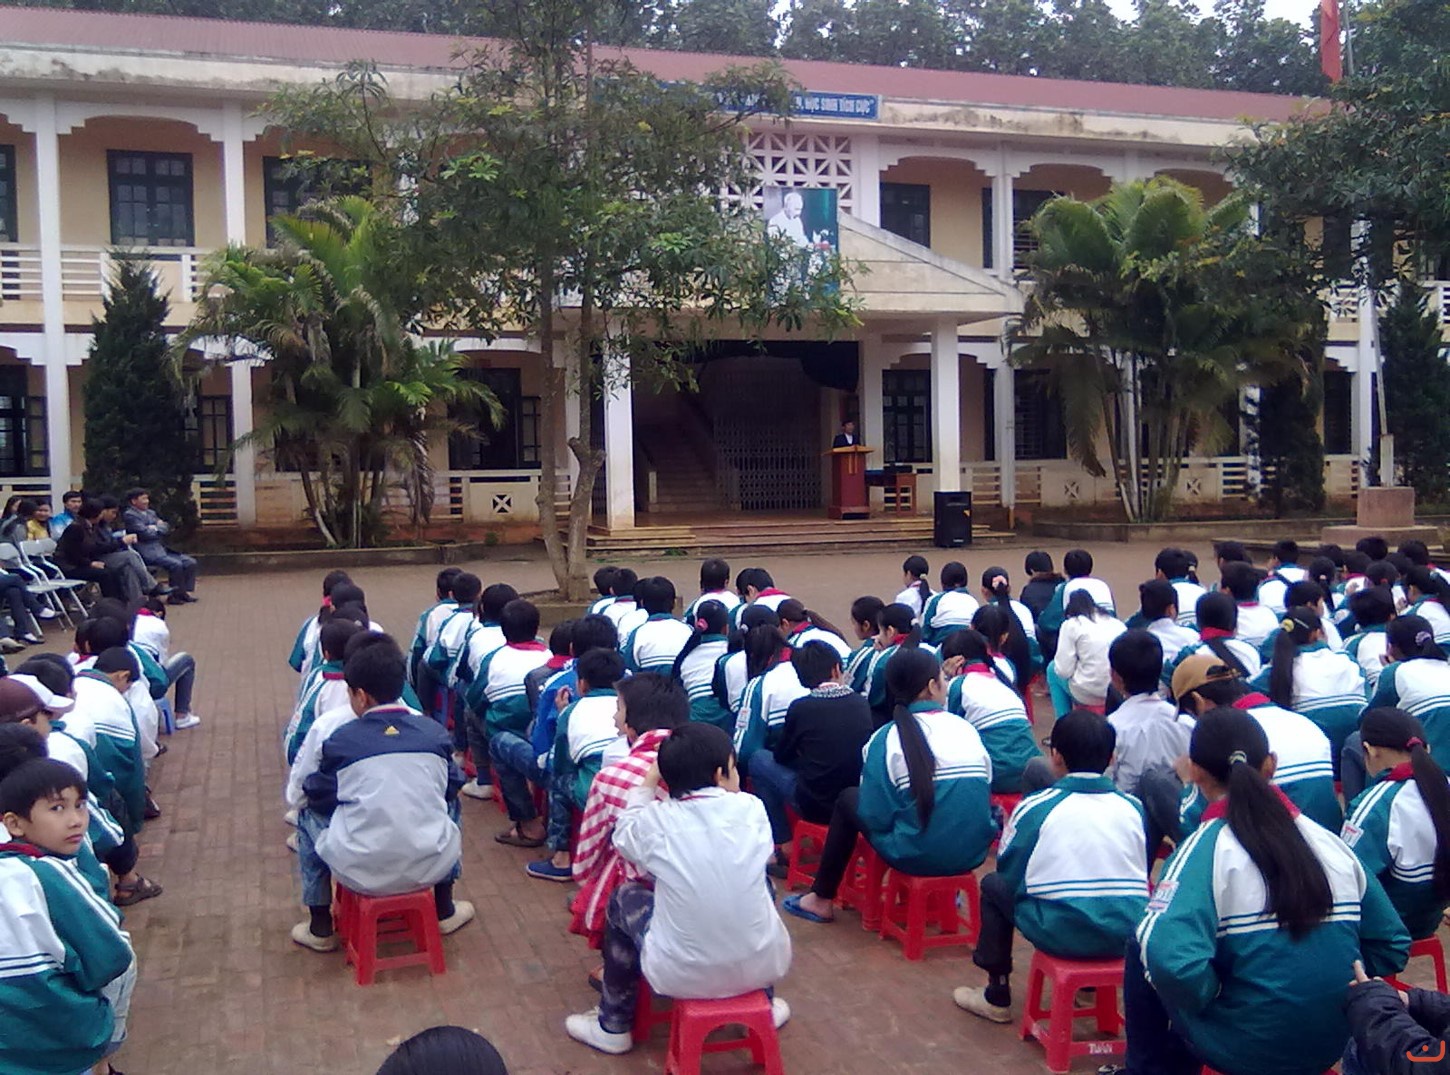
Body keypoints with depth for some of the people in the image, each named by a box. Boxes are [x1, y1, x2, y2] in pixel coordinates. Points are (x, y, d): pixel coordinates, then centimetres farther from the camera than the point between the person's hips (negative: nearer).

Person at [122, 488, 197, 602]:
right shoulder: (129, 515, -7)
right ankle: (176, 595, -14)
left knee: (191, 562, -2)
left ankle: (186, 591, 3)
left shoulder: (151, 513, 20)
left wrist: (155, 528, -6)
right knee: (176, 564, -27)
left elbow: (166, 528, 13)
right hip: (147, 552, -9)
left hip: (161, 549, 9)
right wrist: (159, 528, 2)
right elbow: (145, 534, -16)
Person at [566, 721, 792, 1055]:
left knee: (622, 898, 22)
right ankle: (763, 1006, 42)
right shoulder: (753, 809, -6)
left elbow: (624, 835, 14)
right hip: (763, 966, 2)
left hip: (684, 975, -2)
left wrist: (649, 780, 21)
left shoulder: (656, 822, -10)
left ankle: (613, 1025, 33)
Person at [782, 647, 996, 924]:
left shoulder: (888, 739, -11)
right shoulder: (968, 730, -2)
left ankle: (822, 900, 26)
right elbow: (985, 795, 5)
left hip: (916, 857, -4)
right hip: (974, 855, 4)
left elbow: (873, 816, -11)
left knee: (848, 799, 20)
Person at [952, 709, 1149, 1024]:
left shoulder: (1035, 807, -3)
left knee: (993, 885, 21)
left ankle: (997, 996, 23)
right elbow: (1140, 876, 16)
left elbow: (1009, 872, 6)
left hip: (1063, 935, -4)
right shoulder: (1133, 807, 5)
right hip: (1127, 936, 4)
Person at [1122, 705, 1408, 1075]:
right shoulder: (1329, 842, 0)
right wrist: (1336, 992, 15)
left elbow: (1172, 959, -29)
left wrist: (1206, 998, -10)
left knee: (1142, 952, 15)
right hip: (1331, 1045, 6)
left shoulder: (1206, 848, -16)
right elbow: (1392, 946, 6)